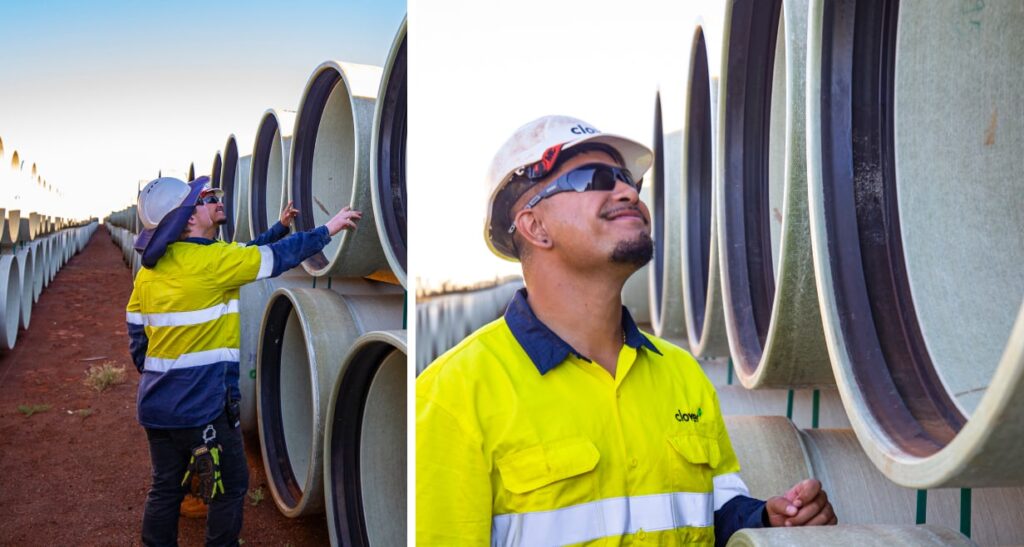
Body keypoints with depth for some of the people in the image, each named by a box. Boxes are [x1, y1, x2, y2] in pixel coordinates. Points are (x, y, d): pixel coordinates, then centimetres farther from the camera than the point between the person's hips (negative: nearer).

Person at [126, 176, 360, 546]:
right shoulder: (212, 261, -16)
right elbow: (276, 259, -8)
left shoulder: (148, 272, 5)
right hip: (201, 406, -7)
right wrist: (328, 230, 2)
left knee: (166, 487, 17)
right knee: (230, 487, 10)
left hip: (156, 403, 7)